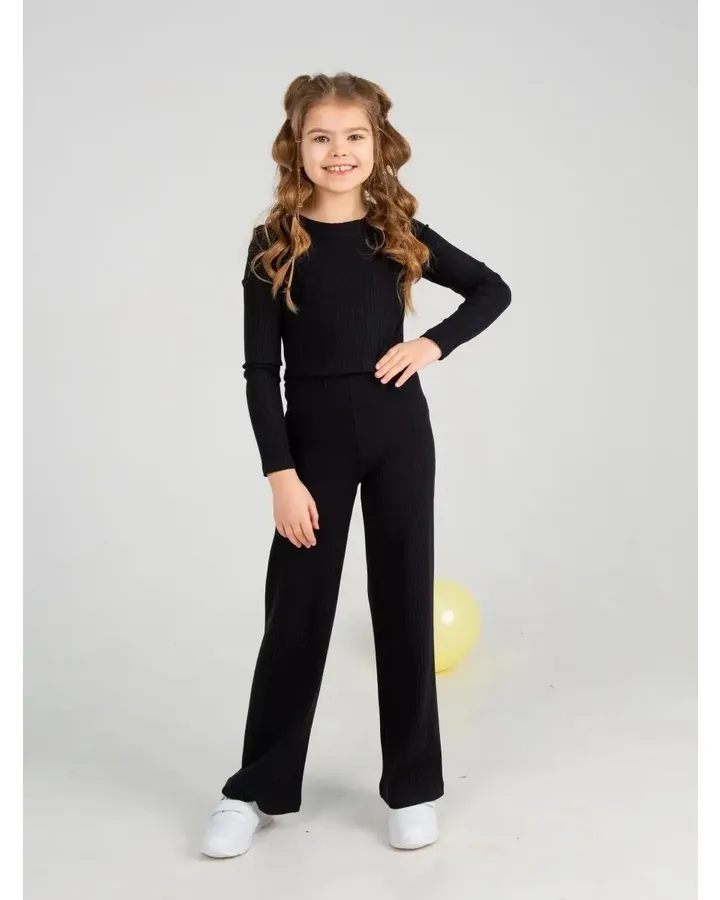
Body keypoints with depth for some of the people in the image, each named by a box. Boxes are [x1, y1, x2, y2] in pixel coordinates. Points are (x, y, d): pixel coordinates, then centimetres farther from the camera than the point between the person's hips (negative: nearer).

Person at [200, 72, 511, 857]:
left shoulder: (399, 233, 1)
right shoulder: (274, 245, -5)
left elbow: (493, 289, 12)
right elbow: (260, 371, -6)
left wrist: (435, 344, -5)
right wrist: (280, 473, -13)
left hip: (397, 430, 2)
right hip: (314, 436, -2)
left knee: (404, 600, 8)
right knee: (296, 610, 4)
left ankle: (413, 785, 21)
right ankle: (258, 787, 19)